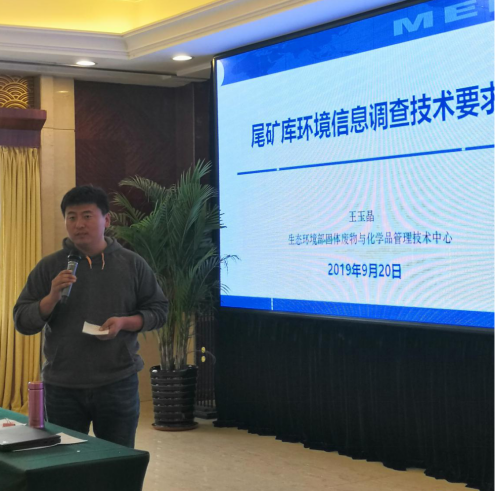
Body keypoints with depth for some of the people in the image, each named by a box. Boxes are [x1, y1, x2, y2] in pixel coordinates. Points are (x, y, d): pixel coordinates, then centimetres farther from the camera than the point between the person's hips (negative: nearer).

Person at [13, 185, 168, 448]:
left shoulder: (132, 264, 2)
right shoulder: (49, 267, 2)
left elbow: (158, 310, 6)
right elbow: (22, 321, 1)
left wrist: (124, 322, -13)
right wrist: (52, 298, -17)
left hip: (118, 384, 0)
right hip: (61, 387, 1)